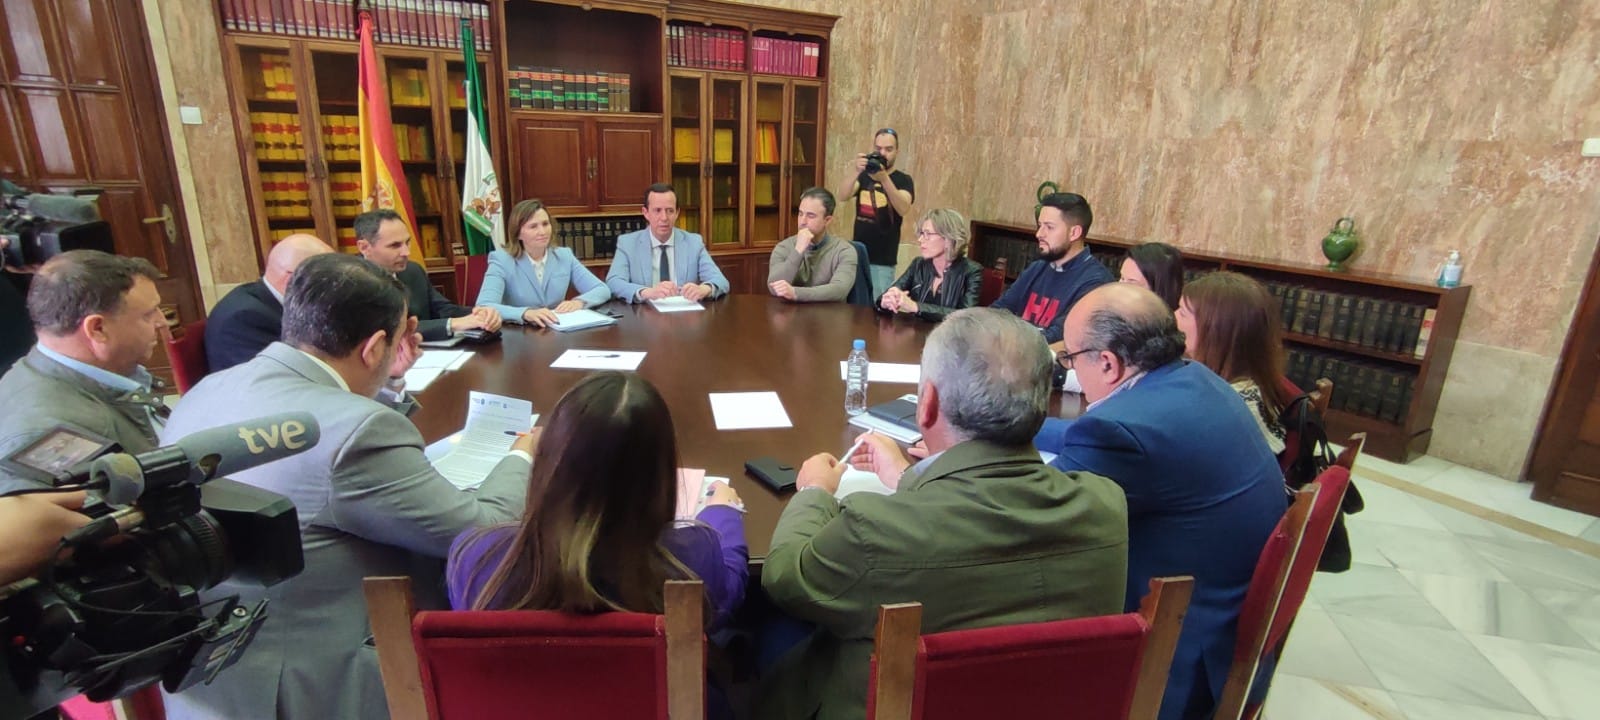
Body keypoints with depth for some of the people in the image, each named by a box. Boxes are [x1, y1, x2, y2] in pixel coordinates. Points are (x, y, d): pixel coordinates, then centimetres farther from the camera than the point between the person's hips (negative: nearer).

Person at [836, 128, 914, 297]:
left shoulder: (903, 180, -2)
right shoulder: (864, 175, 8)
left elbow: (904, 209, -21)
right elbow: (843, 196, -11)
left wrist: (884, 179, -33)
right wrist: (854, 174, -30)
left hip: (883, 260, -3)